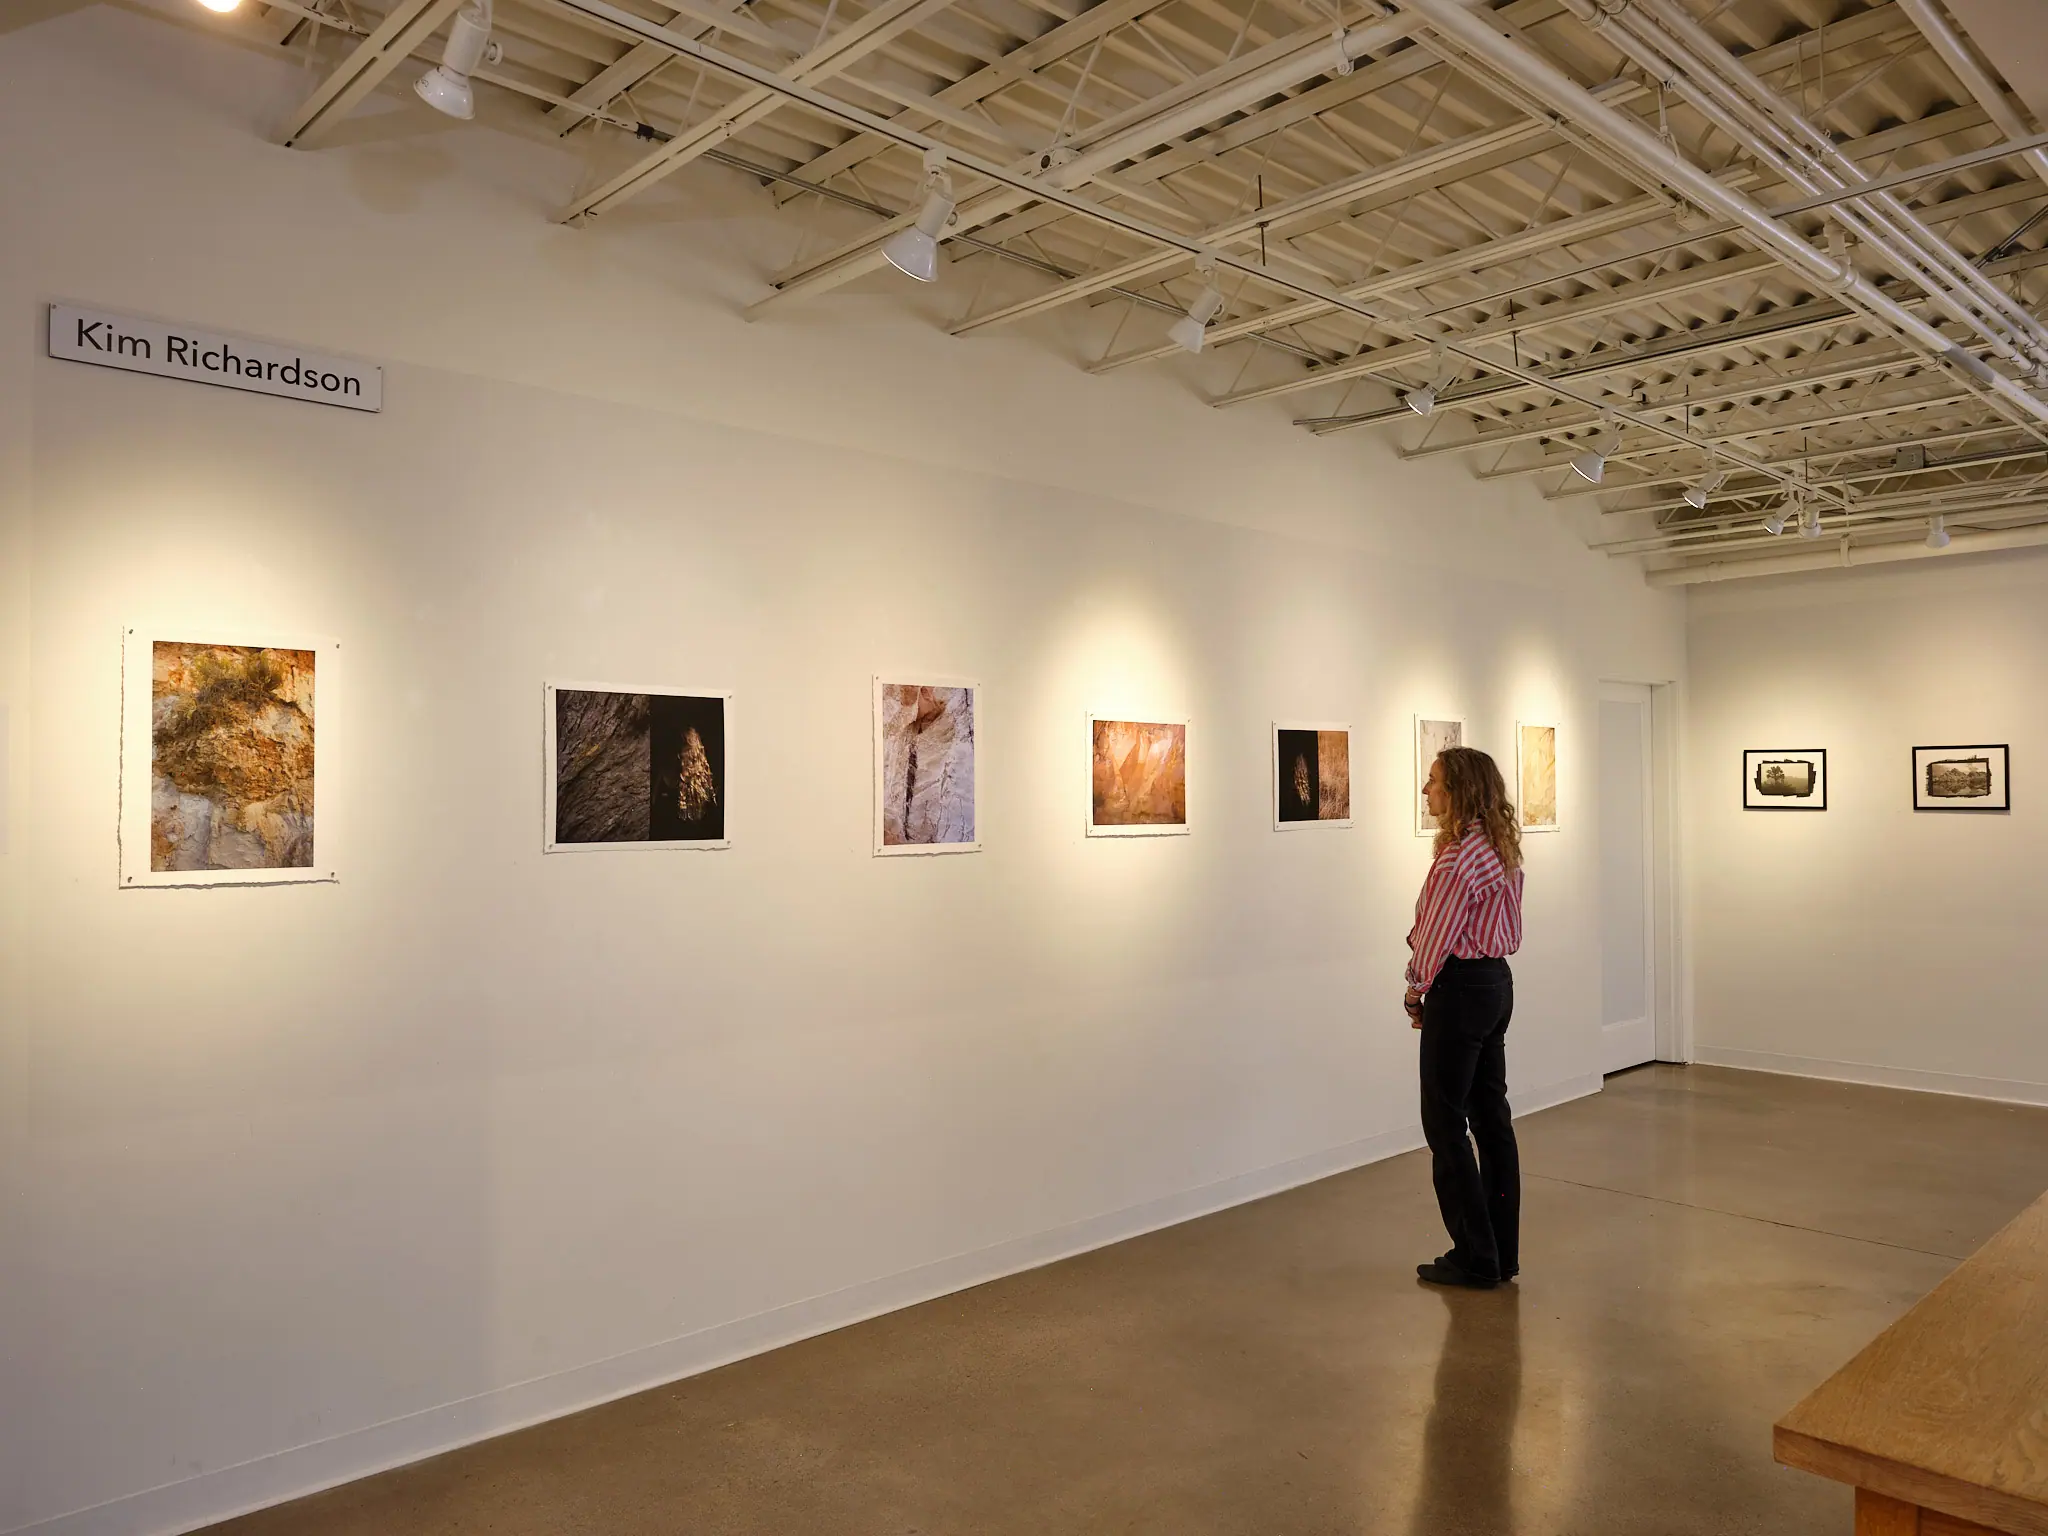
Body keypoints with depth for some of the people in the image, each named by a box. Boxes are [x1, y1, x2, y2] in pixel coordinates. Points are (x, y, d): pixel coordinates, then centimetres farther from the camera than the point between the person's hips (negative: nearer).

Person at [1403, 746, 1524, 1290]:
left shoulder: (1459, 855, -20)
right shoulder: (1501, 846, 10)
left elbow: (1436, 934, -15)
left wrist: (1416, 992, 1)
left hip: (1460, 988, -9)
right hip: (1497, 982, 10)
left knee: (1446, 1124, 1)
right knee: (1491, 1116, 14)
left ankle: (1475, 1259, 8)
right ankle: (1502, 1252, 22)